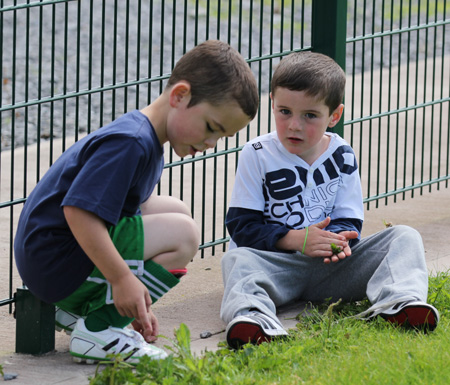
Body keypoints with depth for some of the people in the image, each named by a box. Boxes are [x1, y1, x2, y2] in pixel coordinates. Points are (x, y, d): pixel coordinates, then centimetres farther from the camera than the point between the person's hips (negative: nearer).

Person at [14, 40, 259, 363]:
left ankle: (80, 308, 13)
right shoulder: (129, 143, -21)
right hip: (55, 264, -11)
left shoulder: (148, 143, 13)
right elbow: (78, 211, -29)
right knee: (183, 234, -15)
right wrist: (123, 279, -28)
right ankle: (97, 329, -12)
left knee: (176, 211, 18)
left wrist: (140, 306, 14)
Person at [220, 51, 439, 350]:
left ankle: (400, 301, -41)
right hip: (276, 264, -3)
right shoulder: (257, 156, -1)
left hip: (331, 269, 3)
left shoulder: (342, 156, 8)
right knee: (238, 260, -34)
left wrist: (338, 239, -18)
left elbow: (349, 221, 8)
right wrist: (296, 240, -21)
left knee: (404, 238, -11)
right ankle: (251, 316, -66)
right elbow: (242, 226, -6)